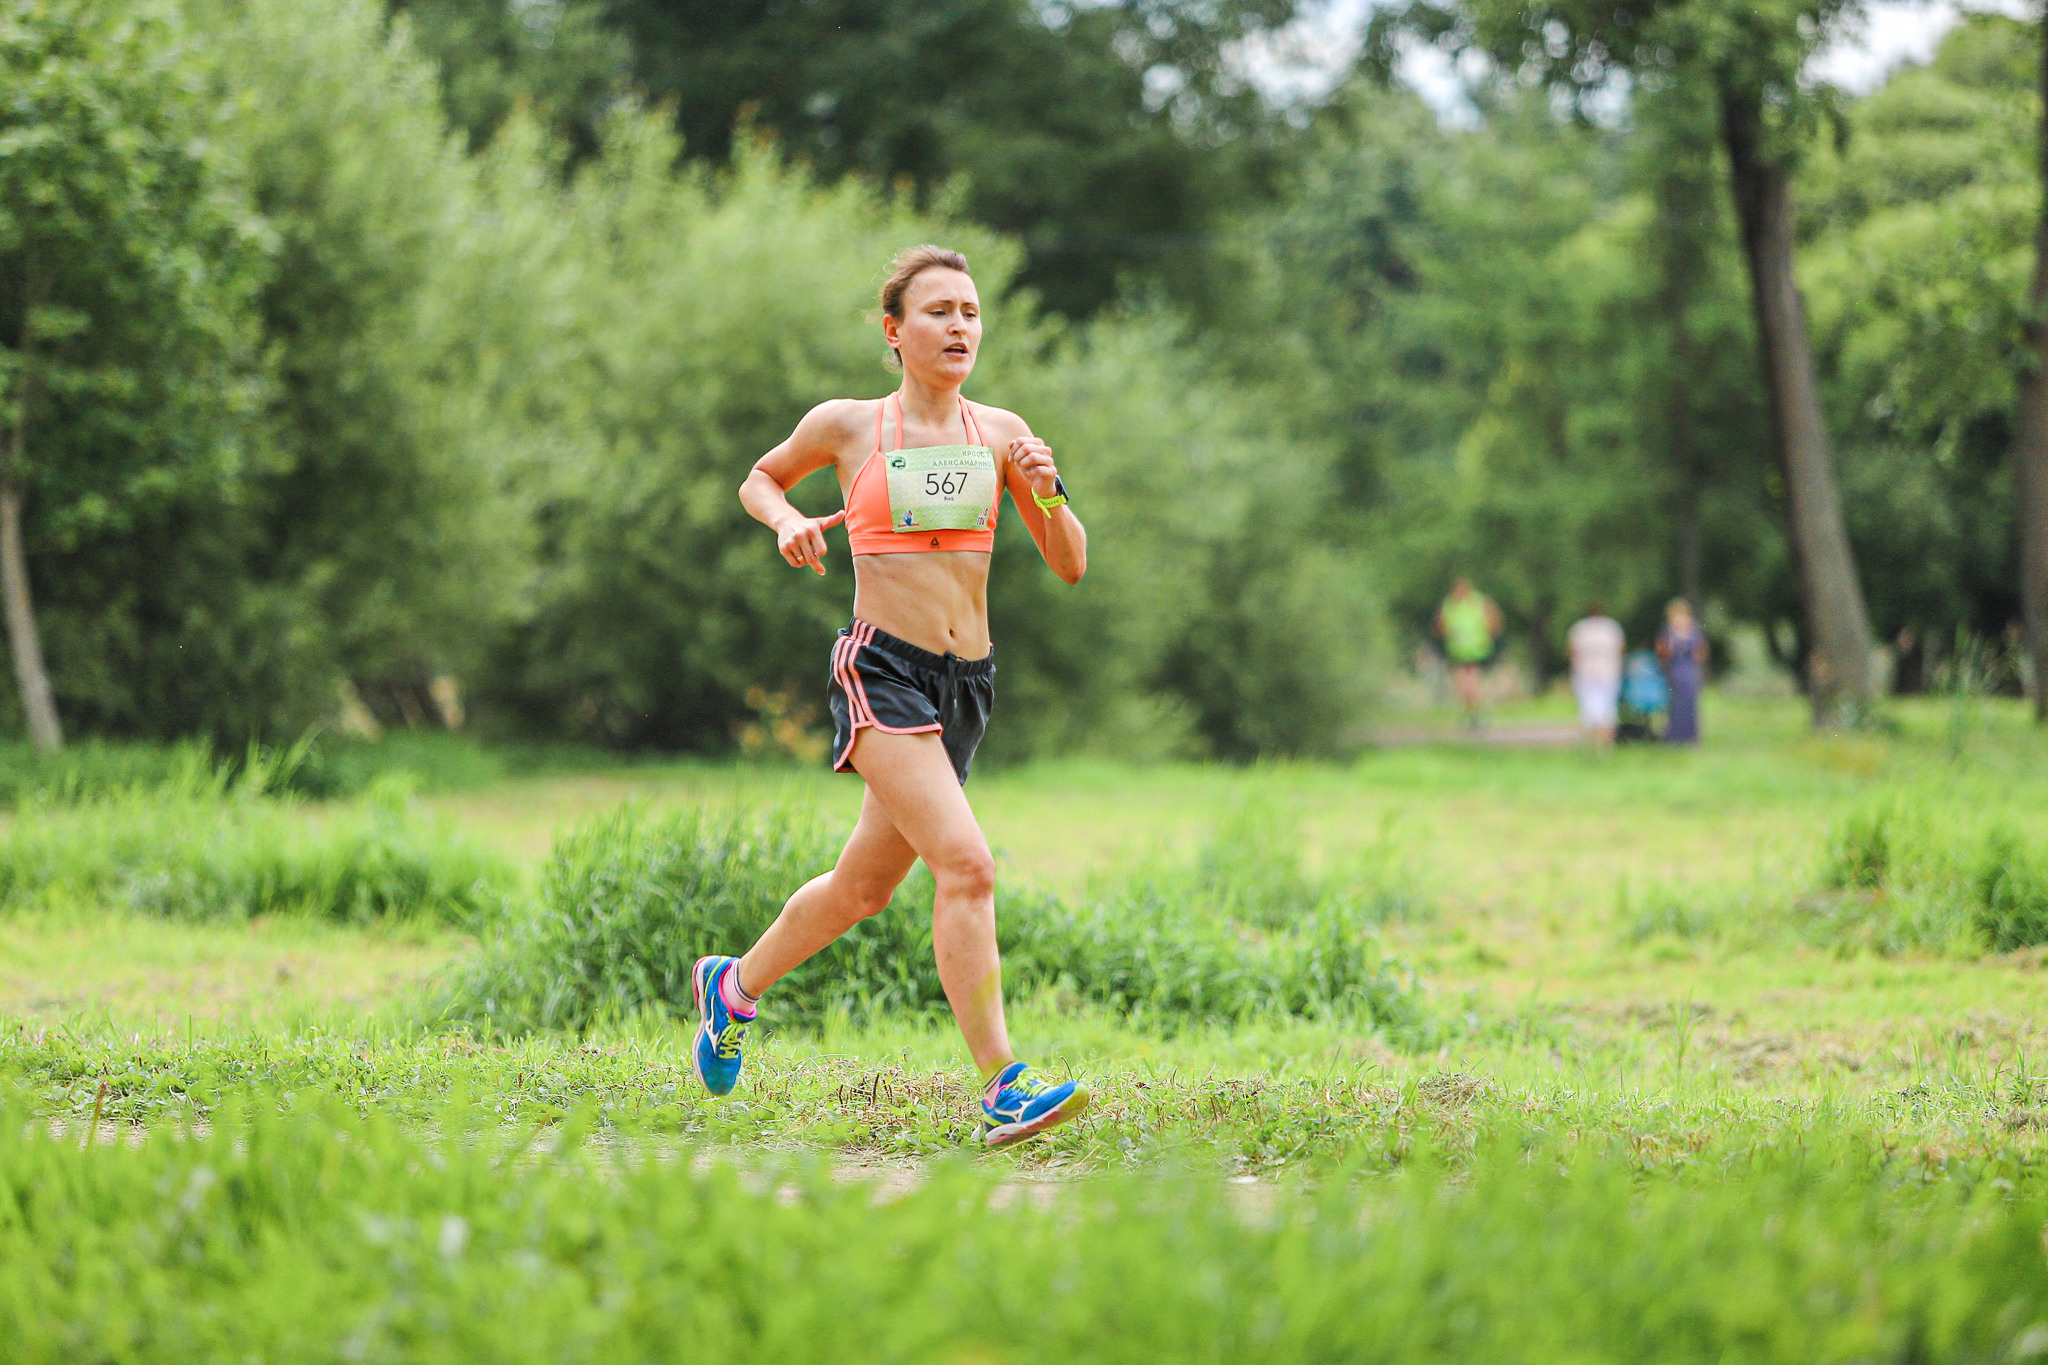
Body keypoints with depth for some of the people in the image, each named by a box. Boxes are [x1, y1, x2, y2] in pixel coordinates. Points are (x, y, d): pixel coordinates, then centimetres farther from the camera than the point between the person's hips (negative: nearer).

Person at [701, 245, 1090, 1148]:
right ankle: (1002, 1088, -24)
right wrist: (786, 523, -1)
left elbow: (1070, 567, 7)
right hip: (881, 669, -5)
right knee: (966, 866, -22)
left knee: (864, 886, 18)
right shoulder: (846, 426, 0)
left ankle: (735, 986, 43)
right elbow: (760, 479, 20)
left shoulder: (1001, 433, 7)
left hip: (965, 684, 5)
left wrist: (1047, 493, -11)